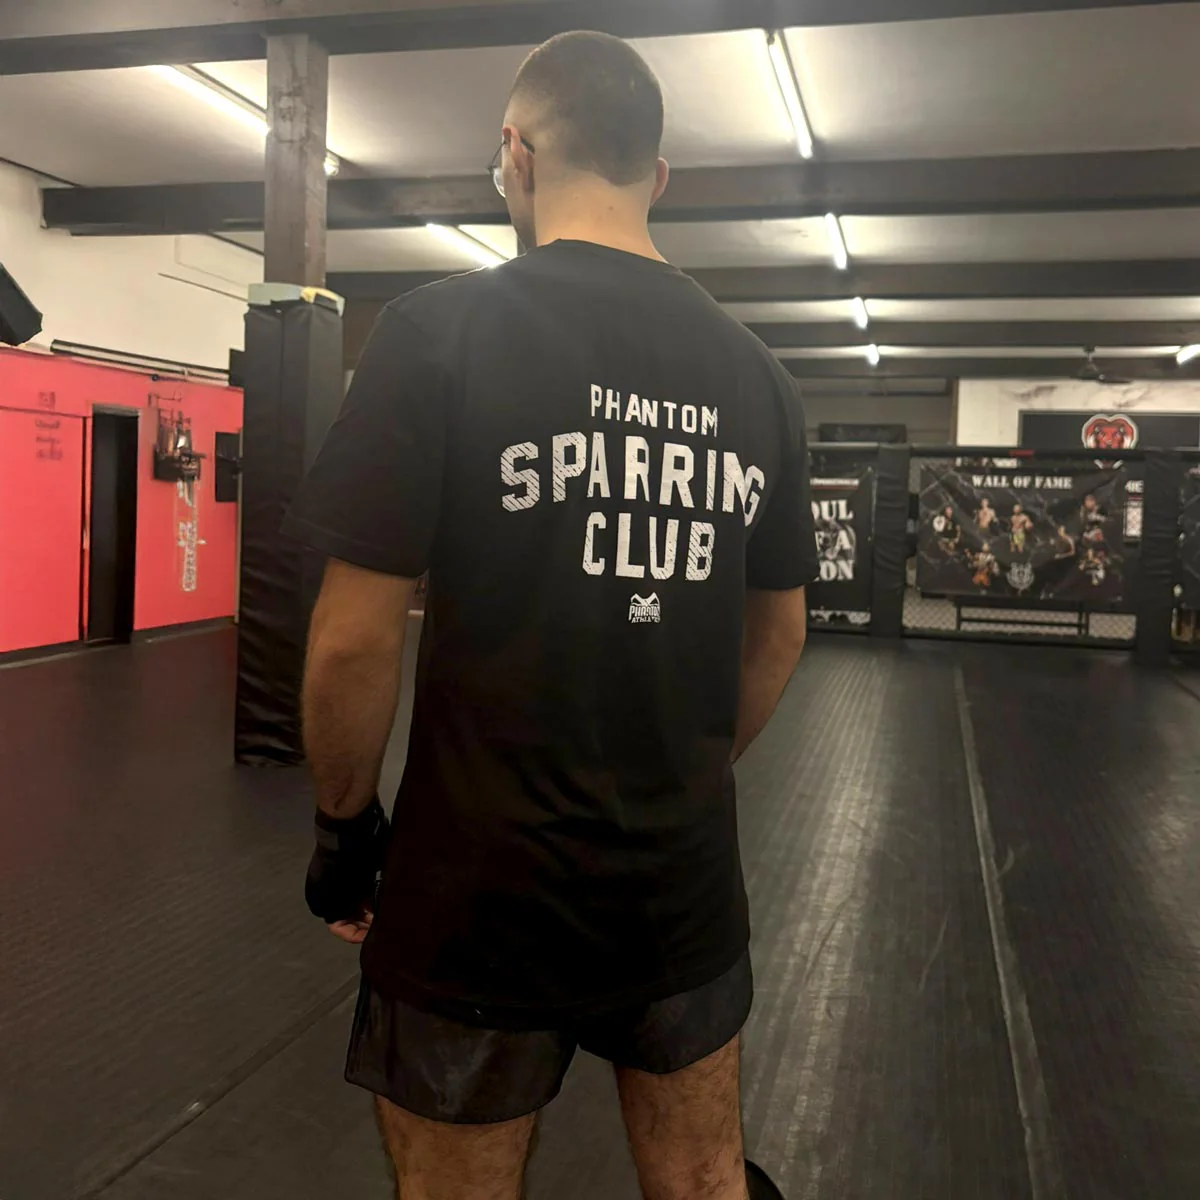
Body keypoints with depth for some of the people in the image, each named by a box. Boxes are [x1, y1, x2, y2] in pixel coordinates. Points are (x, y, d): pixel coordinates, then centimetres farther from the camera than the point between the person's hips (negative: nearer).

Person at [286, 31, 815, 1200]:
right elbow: (778, 634, 9)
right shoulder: (753, 372, 2)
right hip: (686, 880, 5)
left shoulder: (443, 330, -14)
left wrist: (346, 818, 1)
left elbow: (355, 638, -15)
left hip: (482, 884, -4)